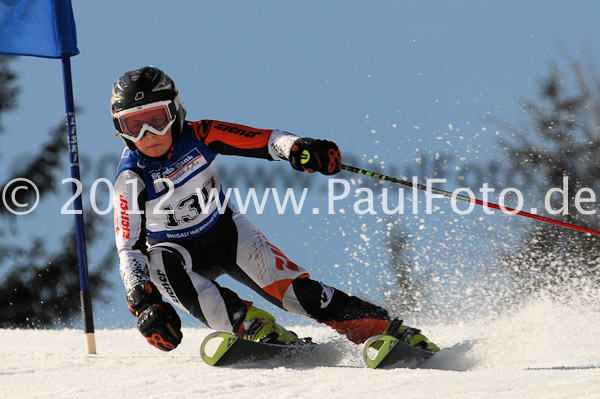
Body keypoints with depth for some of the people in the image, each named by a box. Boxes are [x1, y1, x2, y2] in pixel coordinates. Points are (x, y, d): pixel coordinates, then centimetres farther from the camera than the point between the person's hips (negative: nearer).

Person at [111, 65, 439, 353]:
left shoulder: (199, 136, -17)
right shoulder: (131, 179, -21)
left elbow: (261, 140, -17)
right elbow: (129, 248, -23)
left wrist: (296, 148, -39)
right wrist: (143, 303, -37)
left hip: (225, 231, 1)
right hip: (180, 251, -1)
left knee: (286, 286, -20)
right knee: (158, 263, -37)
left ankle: (387, 328, -17)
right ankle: (250, 324, -40)